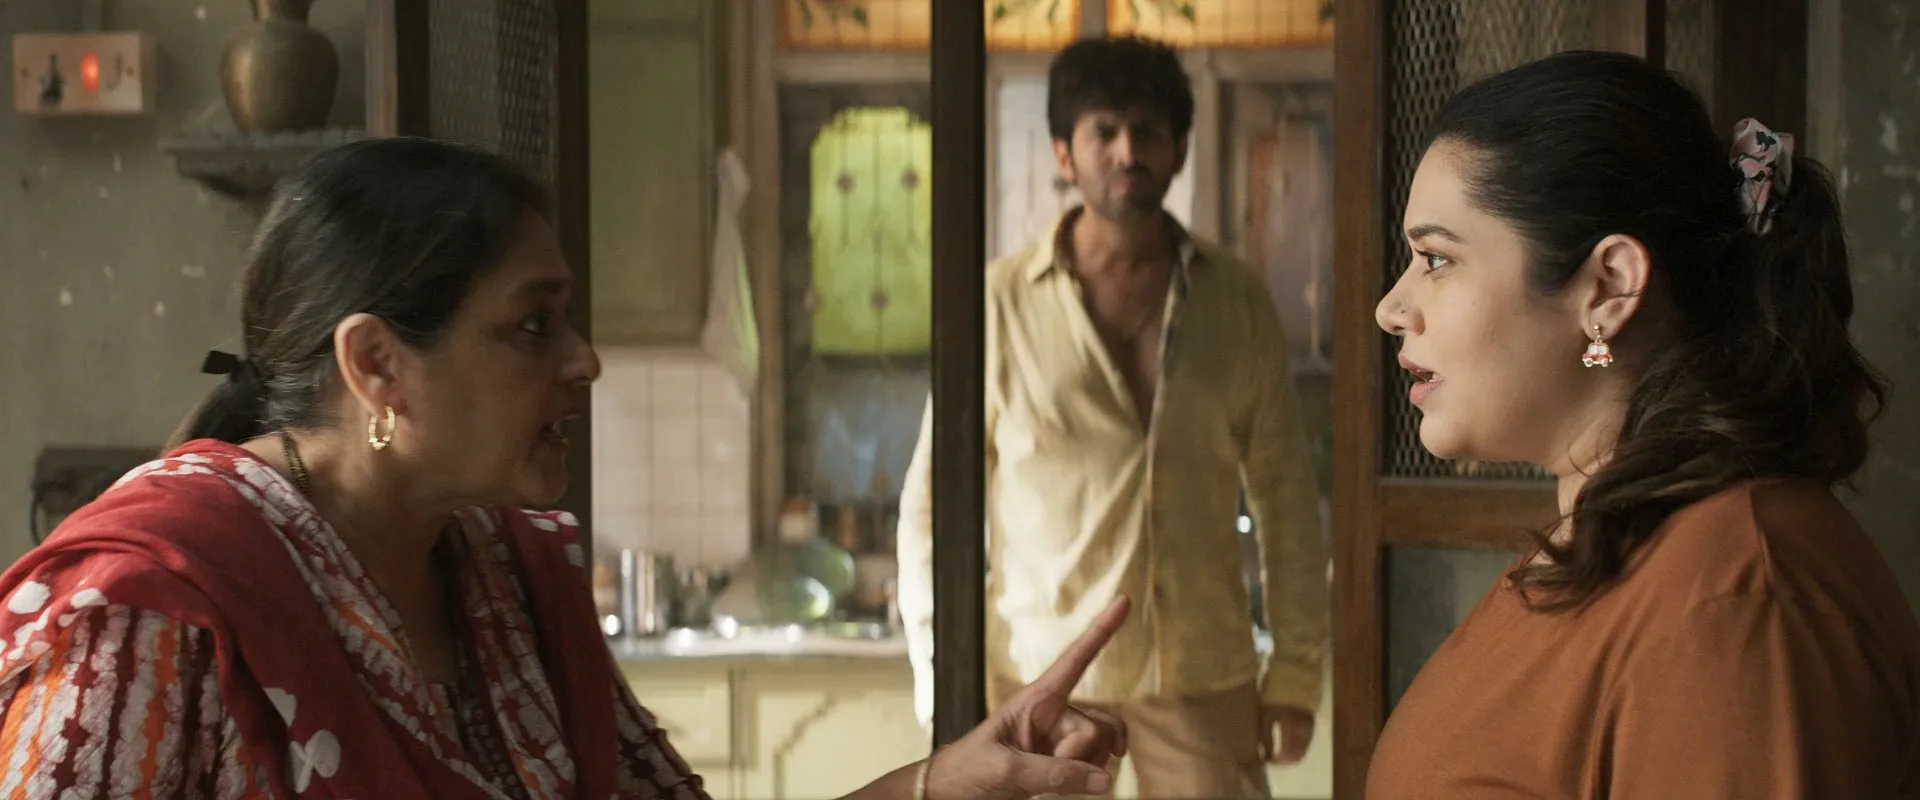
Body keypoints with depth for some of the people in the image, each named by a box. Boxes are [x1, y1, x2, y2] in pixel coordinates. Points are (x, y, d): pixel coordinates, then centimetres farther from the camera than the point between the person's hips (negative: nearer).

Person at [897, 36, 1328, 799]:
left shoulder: (1236, 301, 6)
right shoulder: (1003, 301, -1)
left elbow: (1285, 492, 8)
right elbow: (932, 500, 0)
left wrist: (1296, 671, 4)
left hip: (1203, 672, 2)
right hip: (1044, 672, -1)